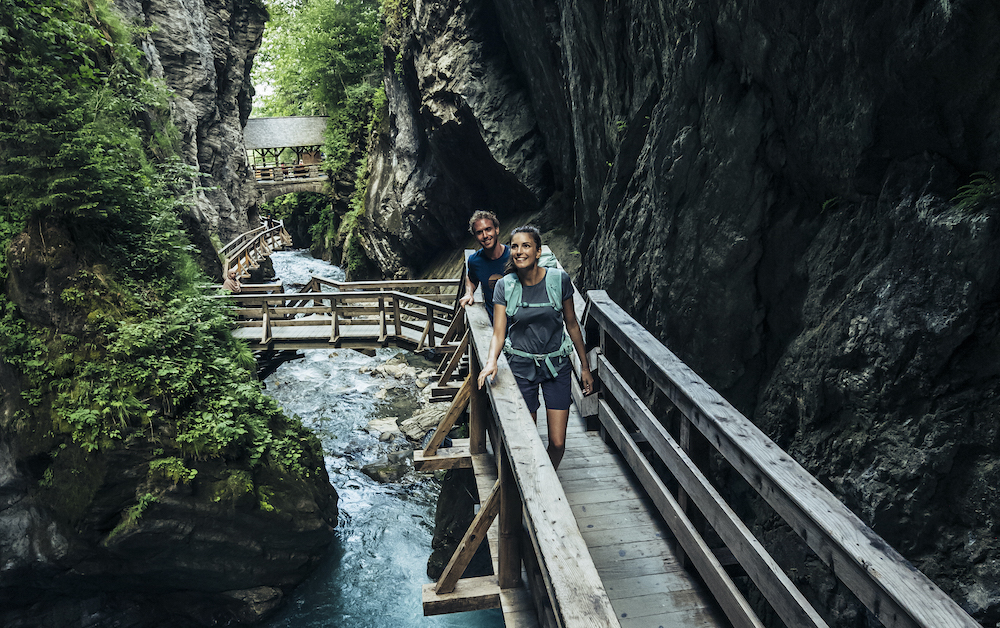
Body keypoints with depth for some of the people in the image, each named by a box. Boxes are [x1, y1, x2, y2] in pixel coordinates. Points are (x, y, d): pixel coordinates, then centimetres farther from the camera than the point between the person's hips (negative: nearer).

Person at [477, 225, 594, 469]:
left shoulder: (559, 280, -9)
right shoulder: (505, 286, -7)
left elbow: (572, 324, 2)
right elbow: (498, 333, -9)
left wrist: (584, 367, 7)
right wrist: (491, 361, -29)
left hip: (557, 365, 0)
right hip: (521, 366, 0)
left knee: (557, 442, -2)